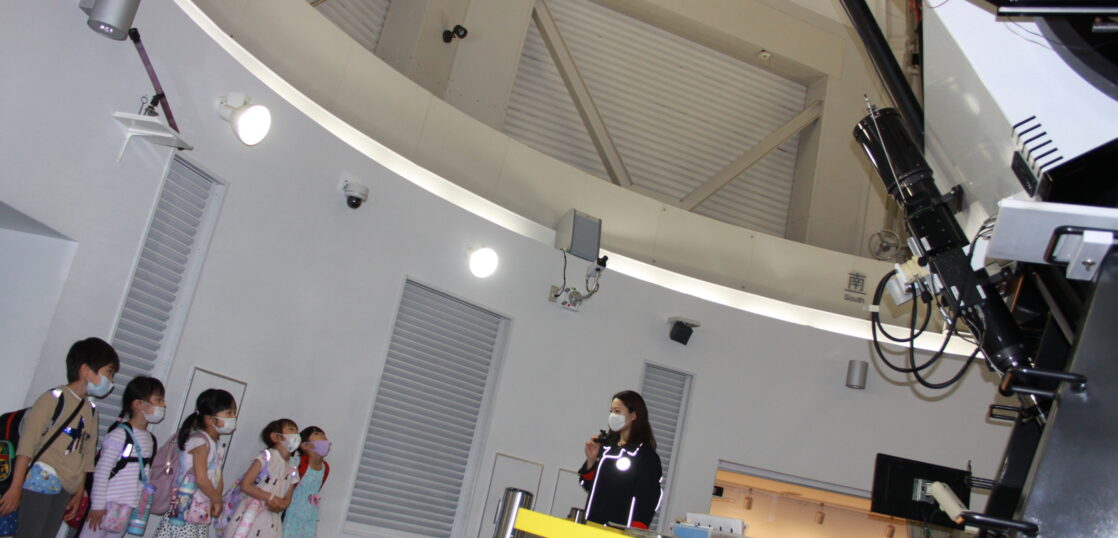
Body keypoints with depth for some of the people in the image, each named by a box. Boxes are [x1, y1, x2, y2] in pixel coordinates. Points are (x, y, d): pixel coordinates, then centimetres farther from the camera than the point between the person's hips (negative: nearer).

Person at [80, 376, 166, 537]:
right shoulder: (121, 434, -12)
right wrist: (98, 505, -15)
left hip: (128, 508, 7)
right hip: (107, 503, -7)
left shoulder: (151, 439, 10)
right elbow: (102, 470, -14)